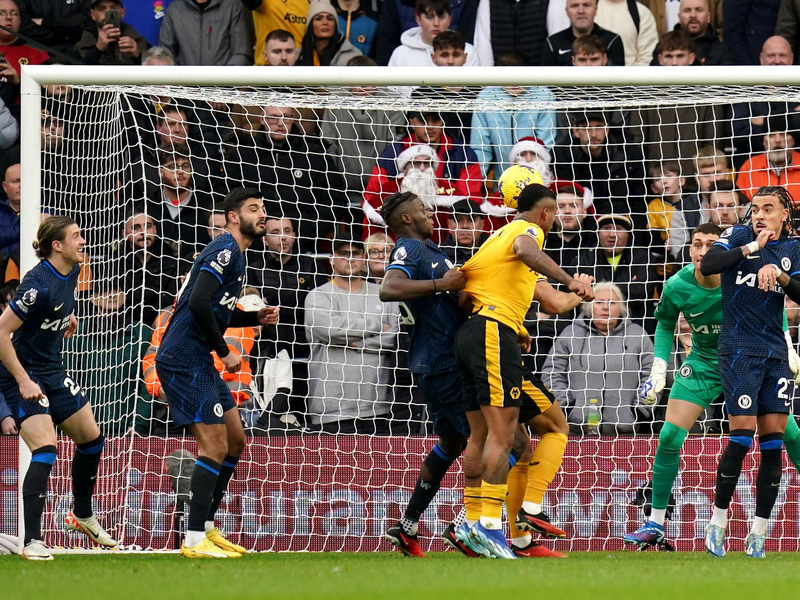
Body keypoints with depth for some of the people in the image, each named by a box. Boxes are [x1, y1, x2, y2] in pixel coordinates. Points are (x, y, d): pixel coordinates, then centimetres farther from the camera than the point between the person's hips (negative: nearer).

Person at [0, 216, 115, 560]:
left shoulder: (72, 271, 0)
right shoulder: (39, 284, -26)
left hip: (53, 371, 9)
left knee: (91, 439, 15)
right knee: (45, 451, -21)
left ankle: (82, 516, 36)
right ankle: (32, 542, -20)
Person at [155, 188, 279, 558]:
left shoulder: (235, 255, 19)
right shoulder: (225, 250, -13)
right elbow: (198, 304, -25)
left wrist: (257, 317, 12)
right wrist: (224, 353, -16)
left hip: (200, 361, 11)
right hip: (184, 359, -11)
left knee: (235, 441, 14)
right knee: (215, 446, -12)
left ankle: (206, 529, 20)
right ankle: (194, 541, -11)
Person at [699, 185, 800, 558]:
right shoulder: (739, 236, -2)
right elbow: (708, 265, -18)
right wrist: (751, 247, -20)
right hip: (738, 349, -4)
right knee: (742, 436, -11)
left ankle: (759, 532, 5)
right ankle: (718, 520, 3)